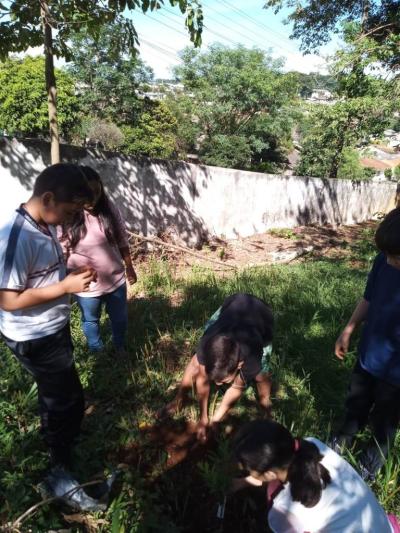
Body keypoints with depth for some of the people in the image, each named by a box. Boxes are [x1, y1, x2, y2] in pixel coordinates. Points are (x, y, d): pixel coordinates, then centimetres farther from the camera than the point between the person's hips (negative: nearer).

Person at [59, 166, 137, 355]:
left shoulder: (109, 208, -9)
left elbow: (122, 240, 1)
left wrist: (129, 267, 7)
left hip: (116, 279, 3)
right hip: (85, 285, -2)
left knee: (120, 318, 22)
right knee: (91, 320, 22)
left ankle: (120, 348, 50)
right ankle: (97, 351, 50)